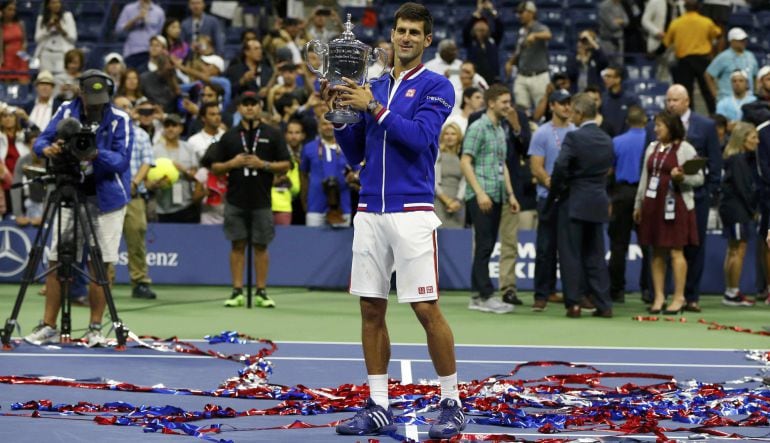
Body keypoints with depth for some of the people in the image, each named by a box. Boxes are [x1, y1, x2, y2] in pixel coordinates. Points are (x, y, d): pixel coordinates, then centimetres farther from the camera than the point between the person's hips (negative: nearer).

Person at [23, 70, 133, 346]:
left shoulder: (119, 120, -9)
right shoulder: (67, 112, 0)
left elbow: (121, 160, -16)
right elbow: (41, 141, -2)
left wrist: (96, 153, -33)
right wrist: (48, 149, -25)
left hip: (106, 198, -3)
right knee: (57, 261, 1)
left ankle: (95, 328, 7)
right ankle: (48, 326, 7)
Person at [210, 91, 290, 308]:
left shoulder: (272, 135, 5)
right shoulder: (229, 136, 9)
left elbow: (286, 165, 2)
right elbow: (214, 167, 10)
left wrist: (263, 164, -13)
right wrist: (232, 163, -9)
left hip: (261, 201, -1)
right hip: (235, 200, 1)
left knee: (261, 246, 2)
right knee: (237, 245, 1)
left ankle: (261, 293, 6)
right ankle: (237, 292, 3)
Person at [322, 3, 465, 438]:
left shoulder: (436, 87, -1)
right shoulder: (375, 87, 16)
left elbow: (419, 137, -15)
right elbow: (355, 153, 17)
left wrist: (373, 107, -14)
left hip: (412, 213, -6)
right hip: (370, 212, 6)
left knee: (427, 309, -6)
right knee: (372, 310, 5)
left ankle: (452, 404, 4)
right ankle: (378, 407, 12)